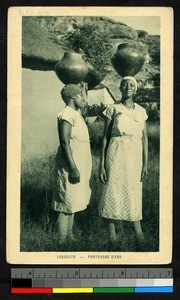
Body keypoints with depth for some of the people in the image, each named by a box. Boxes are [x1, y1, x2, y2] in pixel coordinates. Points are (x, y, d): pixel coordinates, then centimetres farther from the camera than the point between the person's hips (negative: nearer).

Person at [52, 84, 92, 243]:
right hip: (70, 164, -10)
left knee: (72, 205, 15)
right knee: (66, 206, -7)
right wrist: (73, 168, -25)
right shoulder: (67, 114, -14)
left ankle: (69, 238, 23)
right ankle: (62, 241, -4)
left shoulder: (77, 114, 17)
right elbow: (64, 142, -22)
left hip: (78, 164, 10)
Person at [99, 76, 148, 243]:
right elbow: (105, 137, 1)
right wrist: (101, 165, -4)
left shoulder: (141, 111, 10)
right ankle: (111, 234, 9)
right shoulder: (112, 109, 1)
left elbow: (144, 138, 8)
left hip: (135, 156, 3)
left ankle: (139, 232, 17)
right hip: (116, 155, -3)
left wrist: (145, 164, 0)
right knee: (113, 192, -1)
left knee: (134, 192, 8)